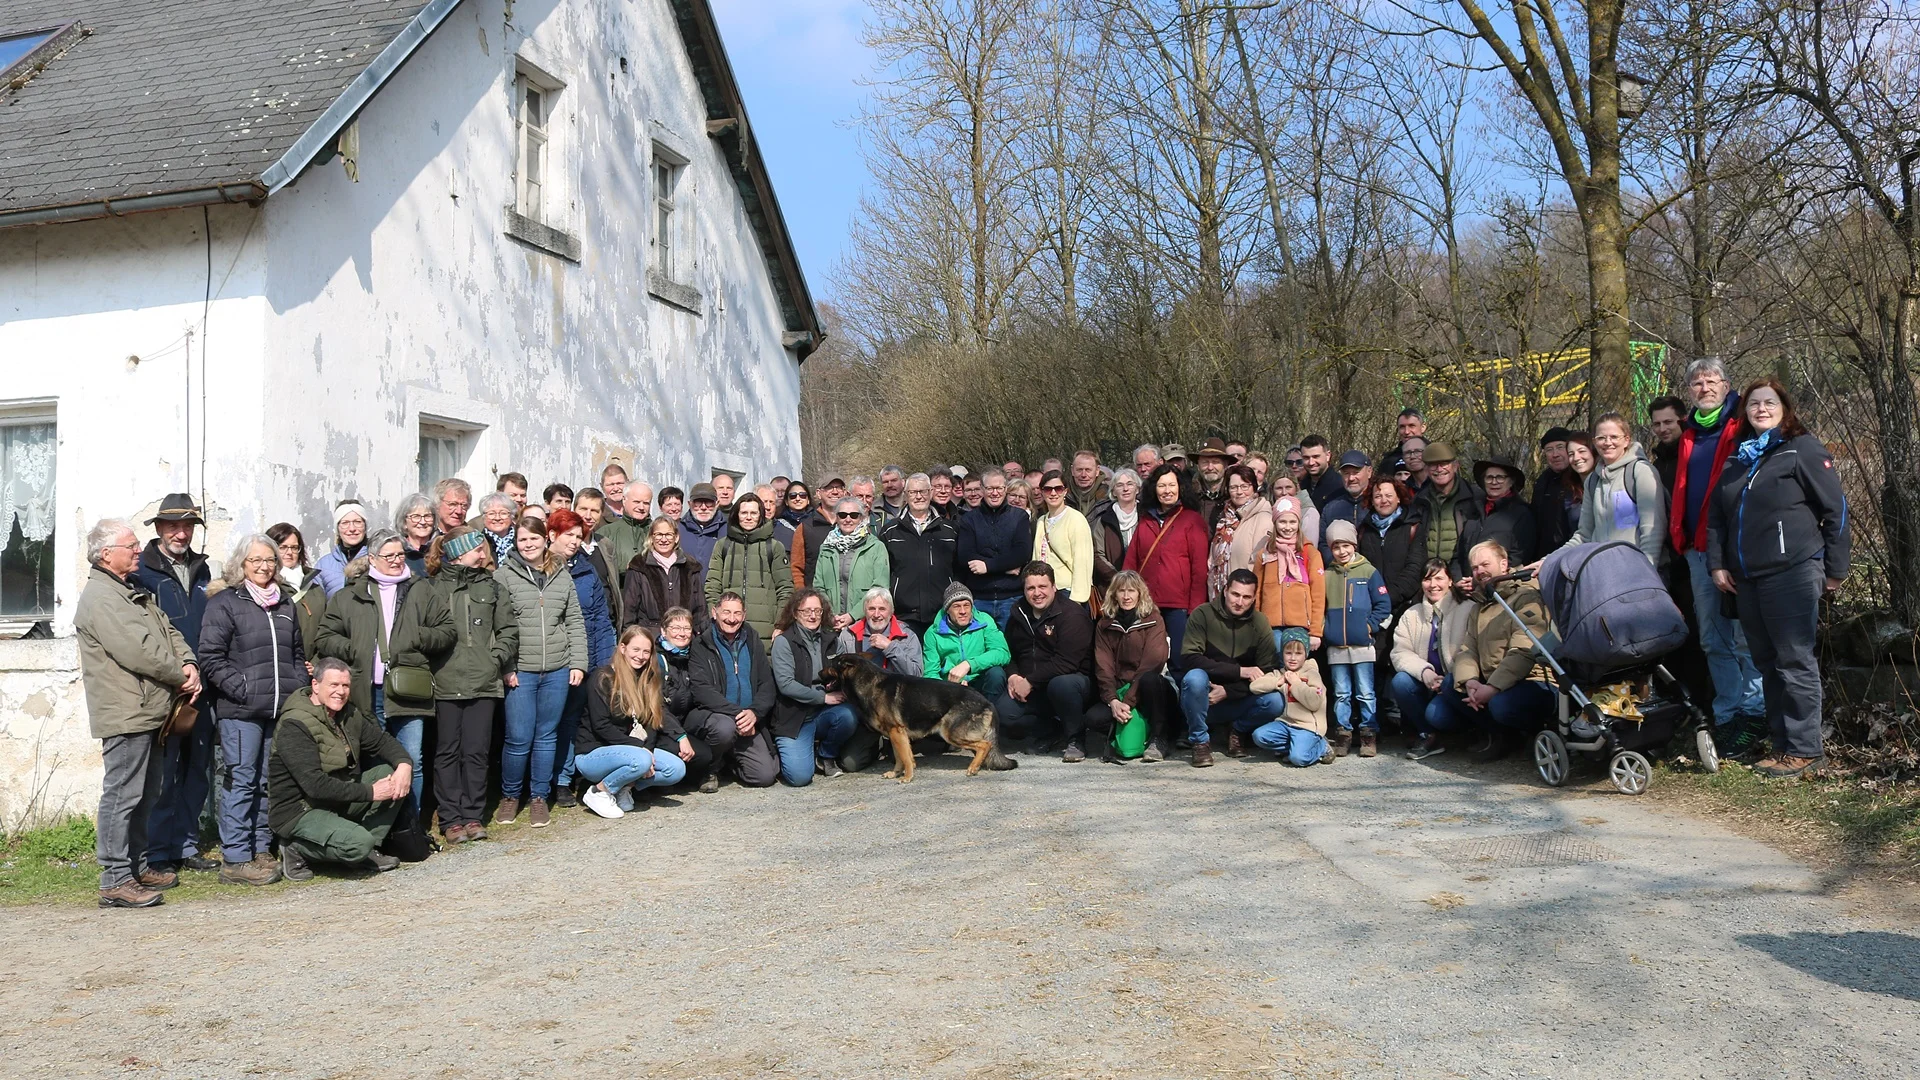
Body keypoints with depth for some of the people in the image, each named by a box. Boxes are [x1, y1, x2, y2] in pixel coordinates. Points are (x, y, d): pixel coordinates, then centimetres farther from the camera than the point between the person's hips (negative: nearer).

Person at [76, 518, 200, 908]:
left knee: (145, 796, 16)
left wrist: (189, 664, -2)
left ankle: (138, 866, 26)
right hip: (125, 713, -10)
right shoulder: (99, 598, -14)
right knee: (122, 795, -7)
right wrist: (180, 676, -9)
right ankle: (115, 880, -3)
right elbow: (138, 652, -21)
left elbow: (168, 630, 17)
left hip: (150, 712, 10)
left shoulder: (135, 590, 18)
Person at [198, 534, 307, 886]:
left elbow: (298, 653, 24)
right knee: (240, 781, -4)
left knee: (269, 782, 11)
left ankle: (261, 850, 20)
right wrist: (241, 689, -15)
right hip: (241, 711, -6)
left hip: (281, 710, 6)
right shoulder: (225, 602, -2)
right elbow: (210, 656, -9)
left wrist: (297, 689, 11)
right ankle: (235, 860, 0)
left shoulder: (285, 605, 17)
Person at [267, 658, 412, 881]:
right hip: (299, 811, -8)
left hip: (340, 800, 9)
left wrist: (404, 764, -14)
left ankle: (368, 851, -1)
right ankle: (297, 850, -2)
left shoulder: (349, 714, 5)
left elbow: (382, 741, 9)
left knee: (393, 773, -6)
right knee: (359, 843, -30)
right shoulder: (293, 726, -21)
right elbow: (315, 786, -27)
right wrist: (370, 792, -26)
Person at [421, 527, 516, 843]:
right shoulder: (431, 586, 3)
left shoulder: (492, 587, 11)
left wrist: (497, 658, -1)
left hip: (484, 683, 2)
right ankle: (451, 820, 9)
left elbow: (509, 629, 11)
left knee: (476, 751, 4)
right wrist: (429, 665, -7)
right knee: (447, 752, 3)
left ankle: (474, 817, 12)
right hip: (444, 684, -2)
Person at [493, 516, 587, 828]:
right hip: (520, 671, -3)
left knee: (547, 735, 9)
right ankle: (510, 795, 19)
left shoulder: (562, 576, 10)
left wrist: (578, 662, 3)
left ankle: (539, 797, 21)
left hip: (557, 671, 3)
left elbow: (575, 622, 11)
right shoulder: (503, 576, -1)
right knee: (519, 738, -2)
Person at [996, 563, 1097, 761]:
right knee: (1002, 711, -19)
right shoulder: (1019, 615, 8)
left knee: (1061, 684, -40)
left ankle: (1076, 740, -15)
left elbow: (1066, 662, -22)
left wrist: (1030, 682, -22)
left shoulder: (1072, 614, -13)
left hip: (1074, 680, -6)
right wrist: (1012, 676, -5)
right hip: (1035, 692, 6)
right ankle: (1048, 729, 10)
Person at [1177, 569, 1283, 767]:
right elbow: (1189, 658, -22)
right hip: (1202, 701, -2)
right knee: (1195, 677, -35)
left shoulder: (1260, 624, -4)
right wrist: (1239, 671, -26)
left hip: (1236, 701, 2)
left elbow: (1267, 673, -6)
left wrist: (1228, 692, -19)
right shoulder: (1203, 614, -12)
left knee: (1275, 702, -25)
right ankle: (1200, 740, -11)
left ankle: (1237, 731, 7)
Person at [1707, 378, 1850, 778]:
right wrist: (1717, 564, 8)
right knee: (1767, 664, 10)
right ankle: (1781, 744, 18)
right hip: (1747, 580, 7)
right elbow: (1715, 517, 19)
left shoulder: (1803, 450, -2)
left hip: (1792, 575, -7)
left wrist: (1835, 570, -4)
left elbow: (1836, 510, -4)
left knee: (1795, 662, -5)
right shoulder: (1737, 459, 17)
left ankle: (1804, 748, 1)